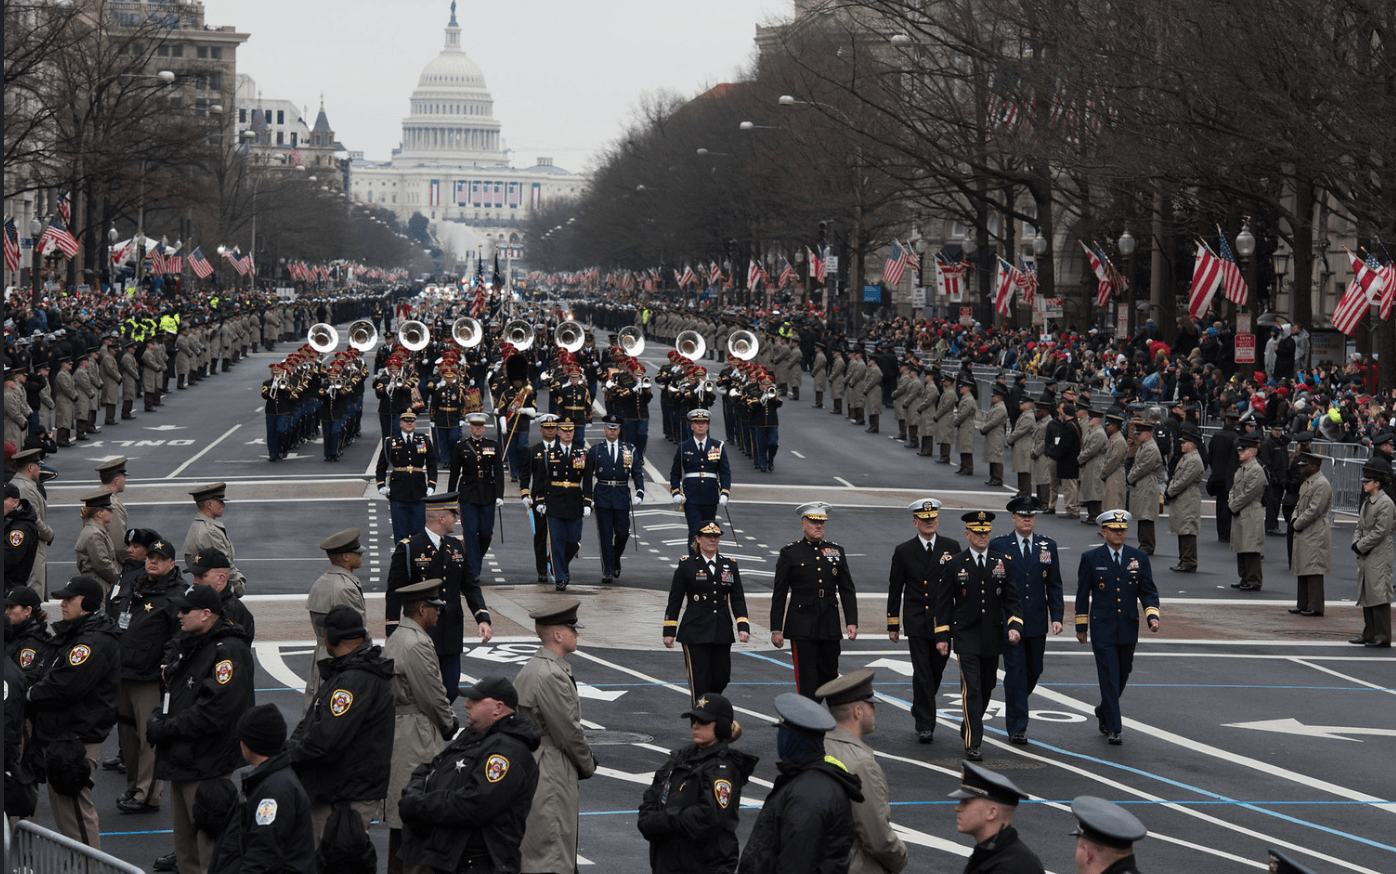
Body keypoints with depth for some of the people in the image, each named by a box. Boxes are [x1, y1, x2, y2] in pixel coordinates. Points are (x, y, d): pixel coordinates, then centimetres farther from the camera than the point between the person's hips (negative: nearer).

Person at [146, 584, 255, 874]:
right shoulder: (186, 646, 13)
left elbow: (212, 713, -24)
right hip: (180, 763, 10)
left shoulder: (229, 652, -17)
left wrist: (165, 729, -17)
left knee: (210, 850, -7)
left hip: (207, 768, -10)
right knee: (186, 849, 18)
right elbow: (172, 696, 24)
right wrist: (157, 720, 4)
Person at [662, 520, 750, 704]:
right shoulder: (687, 565, 1)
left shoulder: (730, 565, 11)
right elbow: (674, 601, 2)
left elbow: (738, 599, 9)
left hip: (722, 634, 4)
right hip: (695, 634, -4)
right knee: (700, 683, -7)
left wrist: (743, 627, -3)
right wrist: (669, 632, -2)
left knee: (721, 680, 7)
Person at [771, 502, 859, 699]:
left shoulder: (836, 551, 10)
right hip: (802, 628, -4)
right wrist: (776, 629, -4)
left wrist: (852, 622, 0)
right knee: (807, 678, -6)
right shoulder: (790, 553, 0)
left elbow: (847, 591, 11)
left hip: (830, 628, 4)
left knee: (829, 675, 8)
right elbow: (779, 594, 1)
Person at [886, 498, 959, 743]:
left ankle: (920, 712, 37)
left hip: (944, 623, 2)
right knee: (922, 674, -7)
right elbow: (895, 590, 4)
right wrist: (893, 625, 2)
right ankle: (925, 726, -4)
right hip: (917, 624, -2)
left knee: (936, 673, 12)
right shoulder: (904, 551, 1)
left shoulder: (951, 548, 4)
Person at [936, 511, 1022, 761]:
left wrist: (1014, 625, -10)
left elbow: (1011, 599, 6)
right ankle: (973, 743, -14)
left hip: (992, 636, 3)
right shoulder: (954, 565, 0)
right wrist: (942, 636, -2)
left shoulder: (1003, 562, 5)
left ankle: (968, 727, 39)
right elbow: (944, 602, 3)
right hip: (966, 635, -3)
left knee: (987, 686, 14)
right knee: (971, 687, -12)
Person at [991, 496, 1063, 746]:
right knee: (1015, 672, -7)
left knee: (1034, 671, 11)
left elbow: (1054, 585, 8)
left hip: (1037, 622, 3)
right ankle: (1017, 728, -3)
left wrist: (1056, 617, -2)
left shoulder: (1047, 545, 6)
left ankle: (1015, 706, 38)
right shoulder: (998, 546, -1)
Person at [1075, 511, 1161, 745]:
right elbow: (1083, 594, 4)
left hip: (1128, 629, 3)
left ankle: (1103, 713, 38)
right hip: (1102, 629, -3)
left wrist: (1153, 616, -12)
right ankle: (1113, 729, -7)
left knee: (1122, 676, 14)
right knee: (1109, 677, -9)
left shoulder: (1139, 558, 5)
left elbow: (1148, 591, 5)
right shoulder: (1091, 558, -1)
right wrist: (1081, 626, 5)